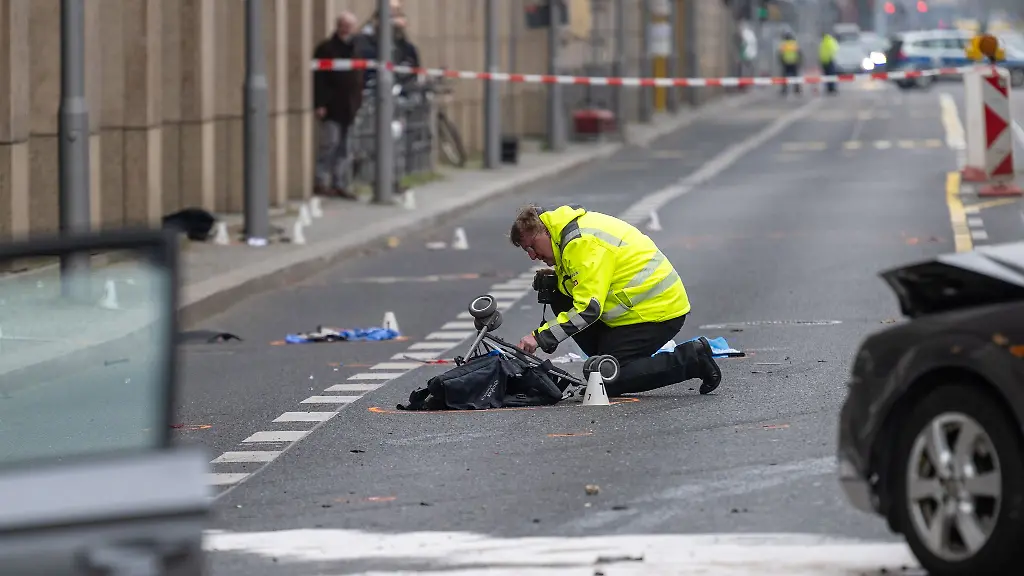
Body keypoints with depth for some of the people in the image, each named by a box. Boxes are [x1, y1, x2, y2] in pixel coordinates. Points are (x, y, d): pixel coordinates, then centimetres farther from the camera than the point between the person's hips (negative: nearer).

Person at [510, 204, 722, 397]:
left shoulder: (582, 243, -20)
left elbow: (588, 308, -25)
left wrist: (541, 337, -24)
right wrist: (555, 279, 5)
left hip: (657, 311, -10)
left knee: (608, 381, -11)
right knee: (561, 301, 9)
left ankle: (691, 359, -8)